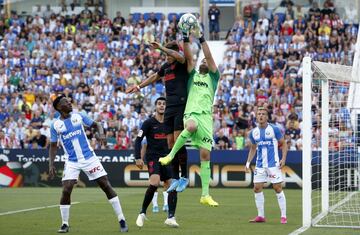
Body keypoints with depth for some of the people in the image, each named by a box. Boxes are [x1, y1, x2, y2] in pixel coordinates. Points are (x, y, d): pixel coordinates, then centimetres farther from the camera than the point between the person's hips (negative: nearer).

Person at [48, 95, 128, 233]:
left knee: (106, 186, -3)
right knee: (66, 191, -15)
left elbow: (96, 125, 9)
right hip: (72, 162, -1)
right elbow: (53, 147, 6)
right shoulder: (55, 125, 0)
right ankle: (65, 224, 3)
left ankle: (122, 220, 3)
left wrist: (101, 133, -13)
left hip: (89, 158, 1)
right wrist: (51, 165, -4)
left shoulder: (78, 116, 2)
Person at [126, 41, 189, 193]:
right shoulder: (166, 66, 18)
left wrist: (160, 48, -25)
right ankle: (175, 178, 8)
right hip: (170, 108, 8)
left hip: (181, 106, -8)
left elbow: (179, 57, -29)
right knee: (170, 143, 4)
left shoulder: (182, 64, -4)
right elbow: (155, 77, 37)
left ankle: (184, 177, -5)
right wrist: (139, 87, 43)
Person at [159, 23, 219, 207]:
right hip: (191, 114, 0)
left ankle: (205, 195, -2)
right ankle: (171, 155, -23)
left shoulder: (213, 77, 17)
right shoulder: (193, 75, 21)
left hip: (206, 116, 1)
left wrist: (200, 37, -1)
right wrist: (185, 38, -1)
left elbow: (209, 56, 5)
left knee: (205, 155, -4)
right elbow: (188, 57, 7)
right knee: (192, 126, -40)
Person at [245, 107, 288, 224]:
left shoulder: (274, 129, -5)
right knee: (257, 188, 0)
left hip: (273, 164, -4)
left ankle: (283, 216, 1)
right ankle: (260, 216, 10)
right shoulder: (253, 133, 7)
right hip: (260, 165, 4)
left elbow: (283, 144, 1)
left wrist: (283, 158, -11)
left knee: (278, 188, -5)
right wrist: (248, 162, 10)